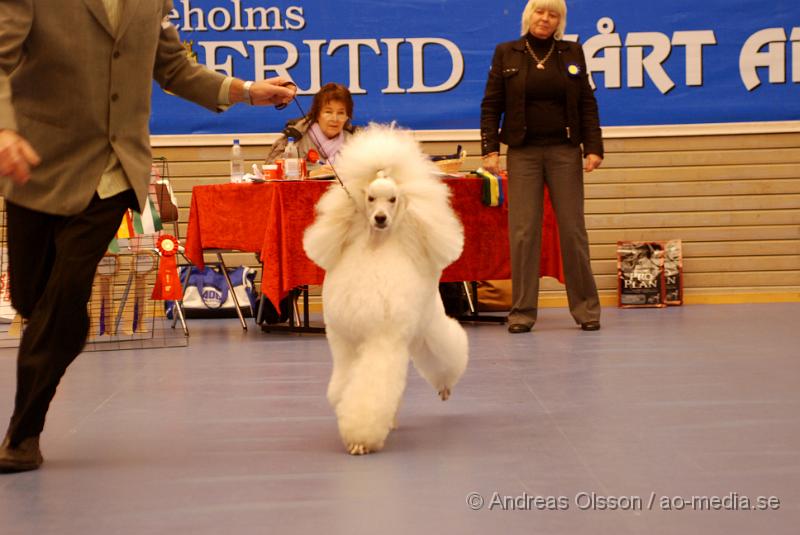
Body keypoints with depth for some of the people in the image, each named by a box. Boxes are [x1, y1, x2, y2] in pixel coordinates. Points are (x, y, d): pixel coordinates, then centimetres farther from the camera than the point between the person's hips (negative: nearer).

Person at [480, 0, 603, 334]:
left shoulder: (572, 54, 8)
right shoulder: (506, 54, 5)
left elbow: (587, 104, 7)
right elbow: (491, 105, 3)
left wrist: (593, 148, -3)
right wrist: (490, 149, -7)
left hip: (564, 151, 1)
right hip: (523, 152, -1)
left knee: (573, 229, 1)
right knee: (523, 231, -3)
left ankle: (586, 307, 8)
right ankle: (522, 311, 3)